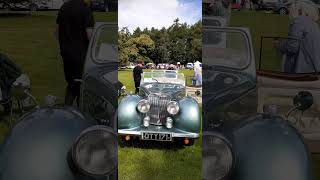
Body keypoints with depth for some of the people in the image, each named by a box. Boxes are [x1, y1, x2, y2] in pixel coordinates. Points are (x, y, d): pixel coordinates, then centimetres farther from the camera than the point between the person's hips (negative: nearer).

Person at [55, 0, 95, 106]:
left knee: (71, 83, 18)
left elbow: (57, 32, 12)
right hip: (80, 54, -7)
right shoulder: (85, 10, -14)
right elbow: (89, 35, -19)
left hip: (66, 52, 7)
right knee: (82, 86, 4)